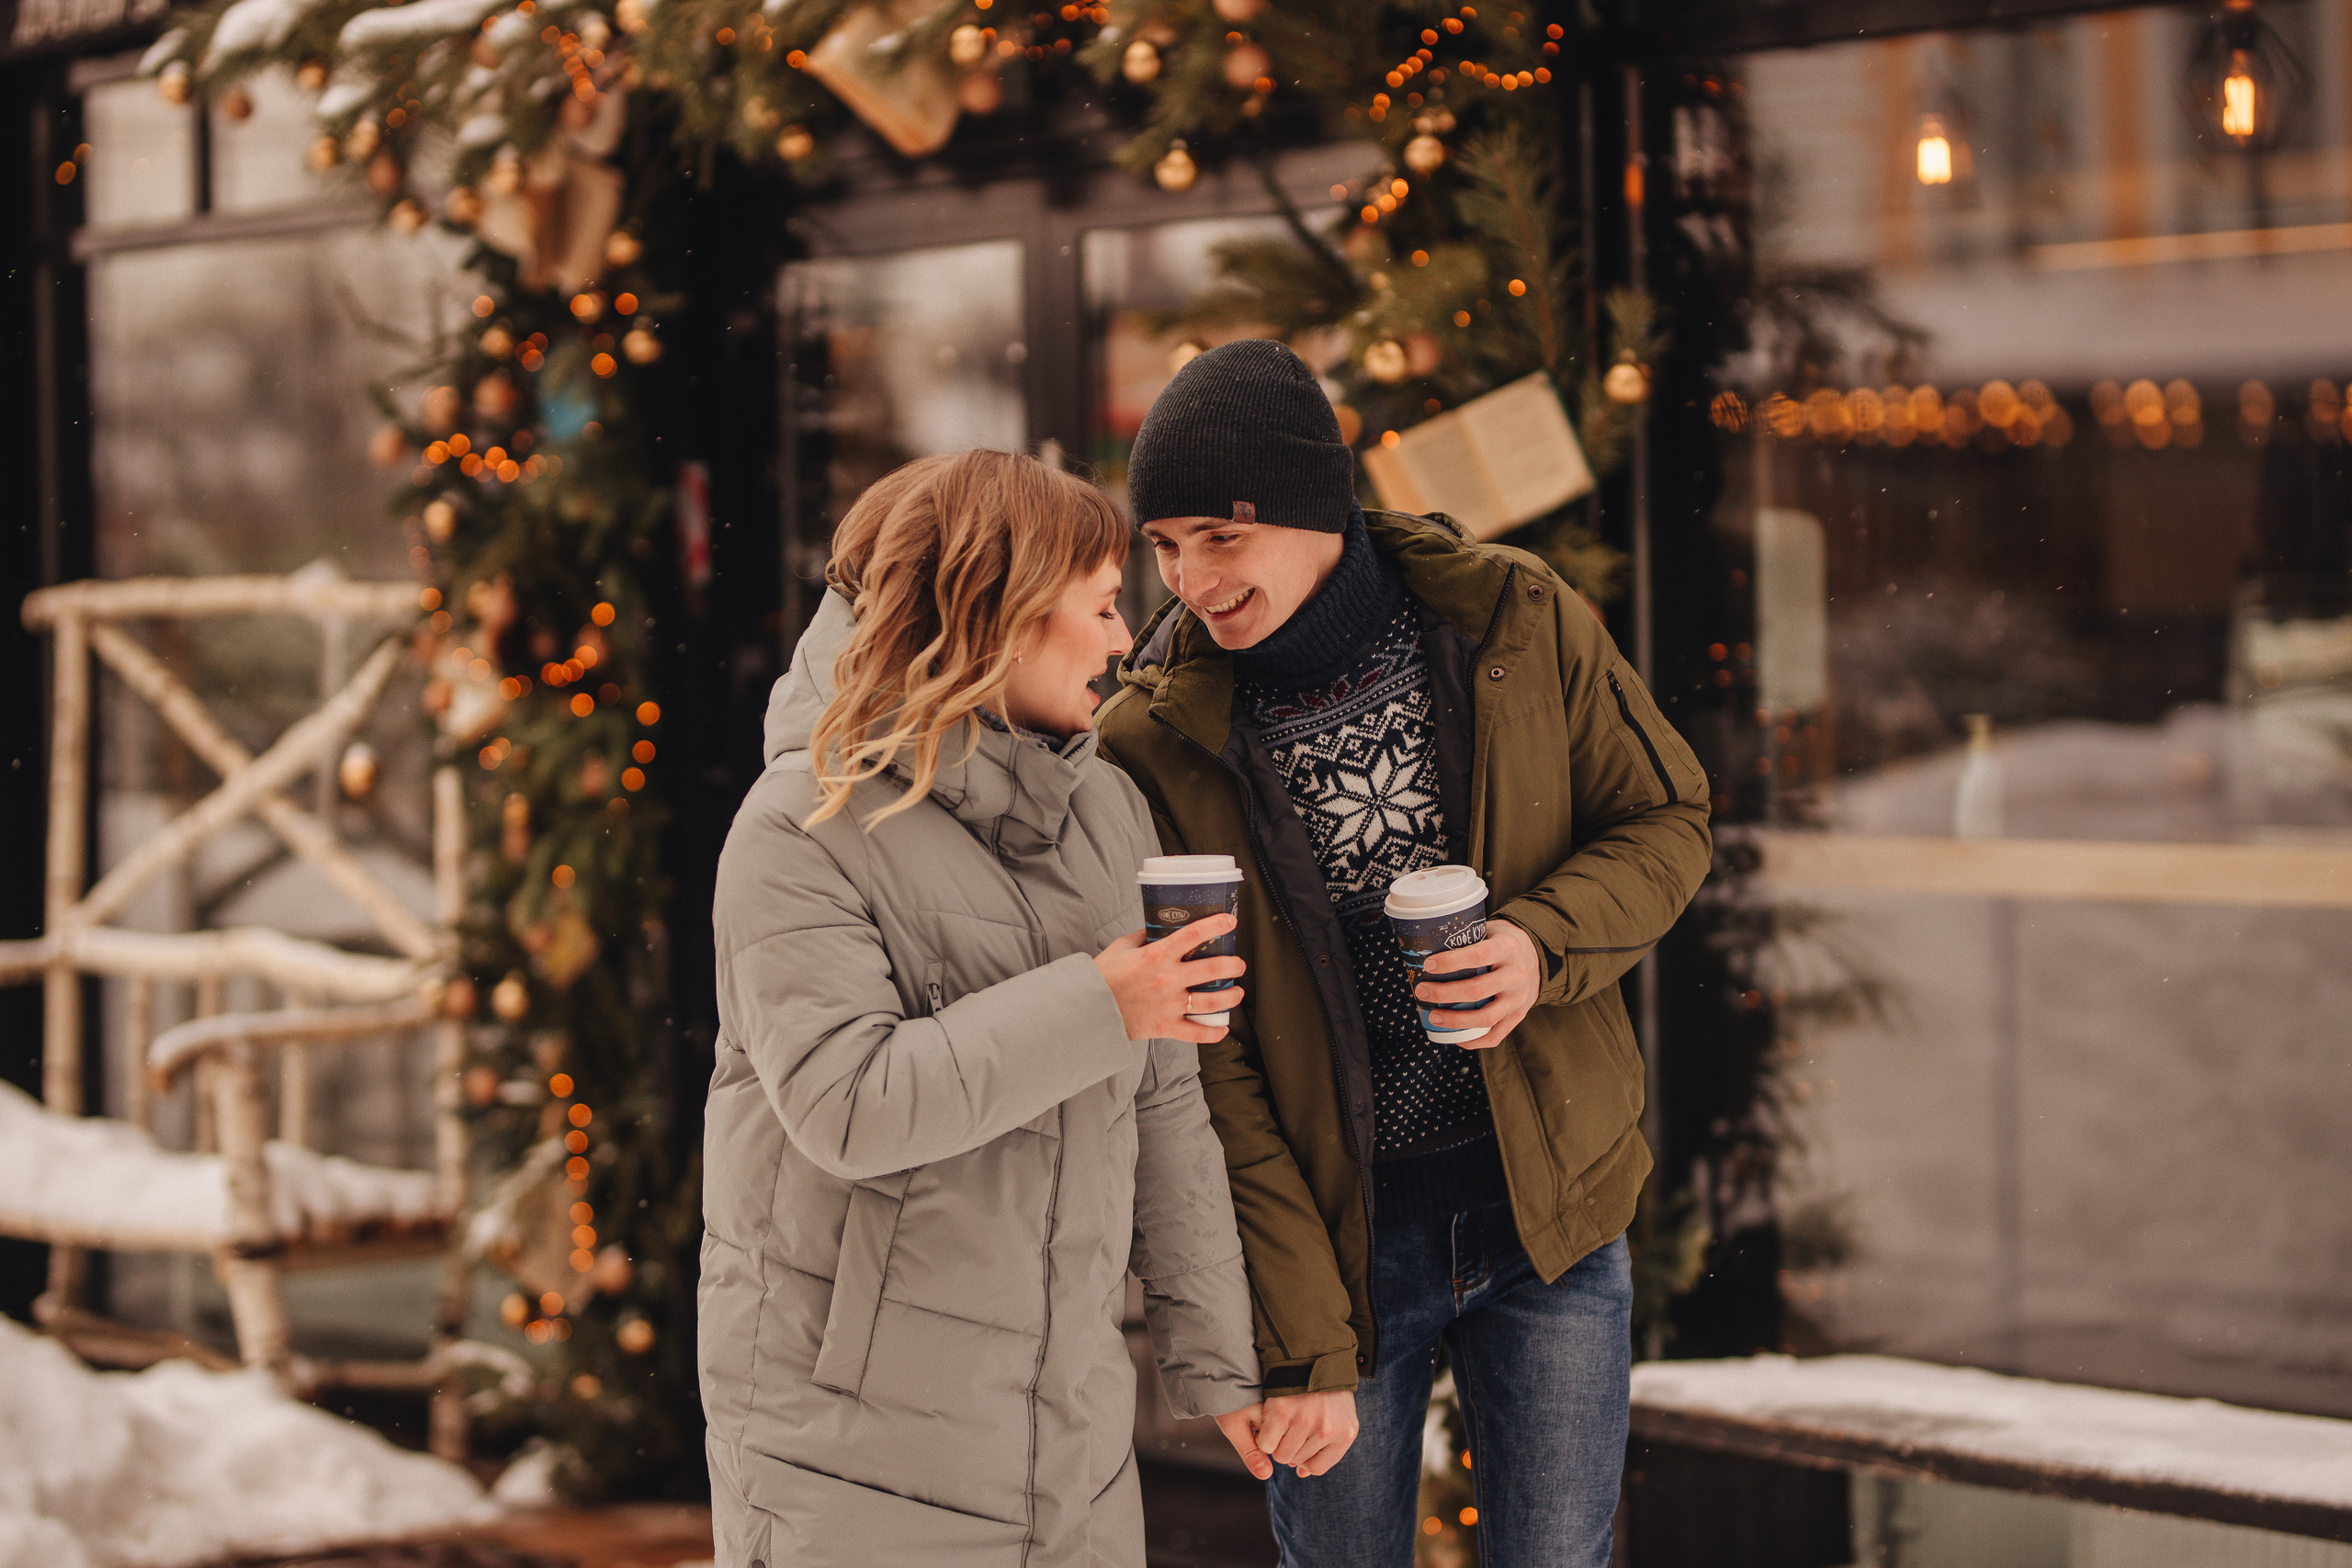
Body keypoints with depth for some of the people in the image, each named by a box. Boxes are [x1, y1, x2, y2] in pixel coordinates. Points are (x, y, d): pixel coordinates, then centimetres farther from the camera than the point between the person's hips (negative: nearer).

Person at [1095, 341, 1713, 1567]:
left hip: (1547, 1205, 1)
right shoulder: (1156, 743, -11)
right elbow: (1202, 1076, -11)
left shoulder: (1522, 624, -6)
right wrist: (1298, 1342, -16)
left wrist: (1548, 942, -17)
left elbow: (1665, 821, 5)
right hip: (1330, 1234, -1)